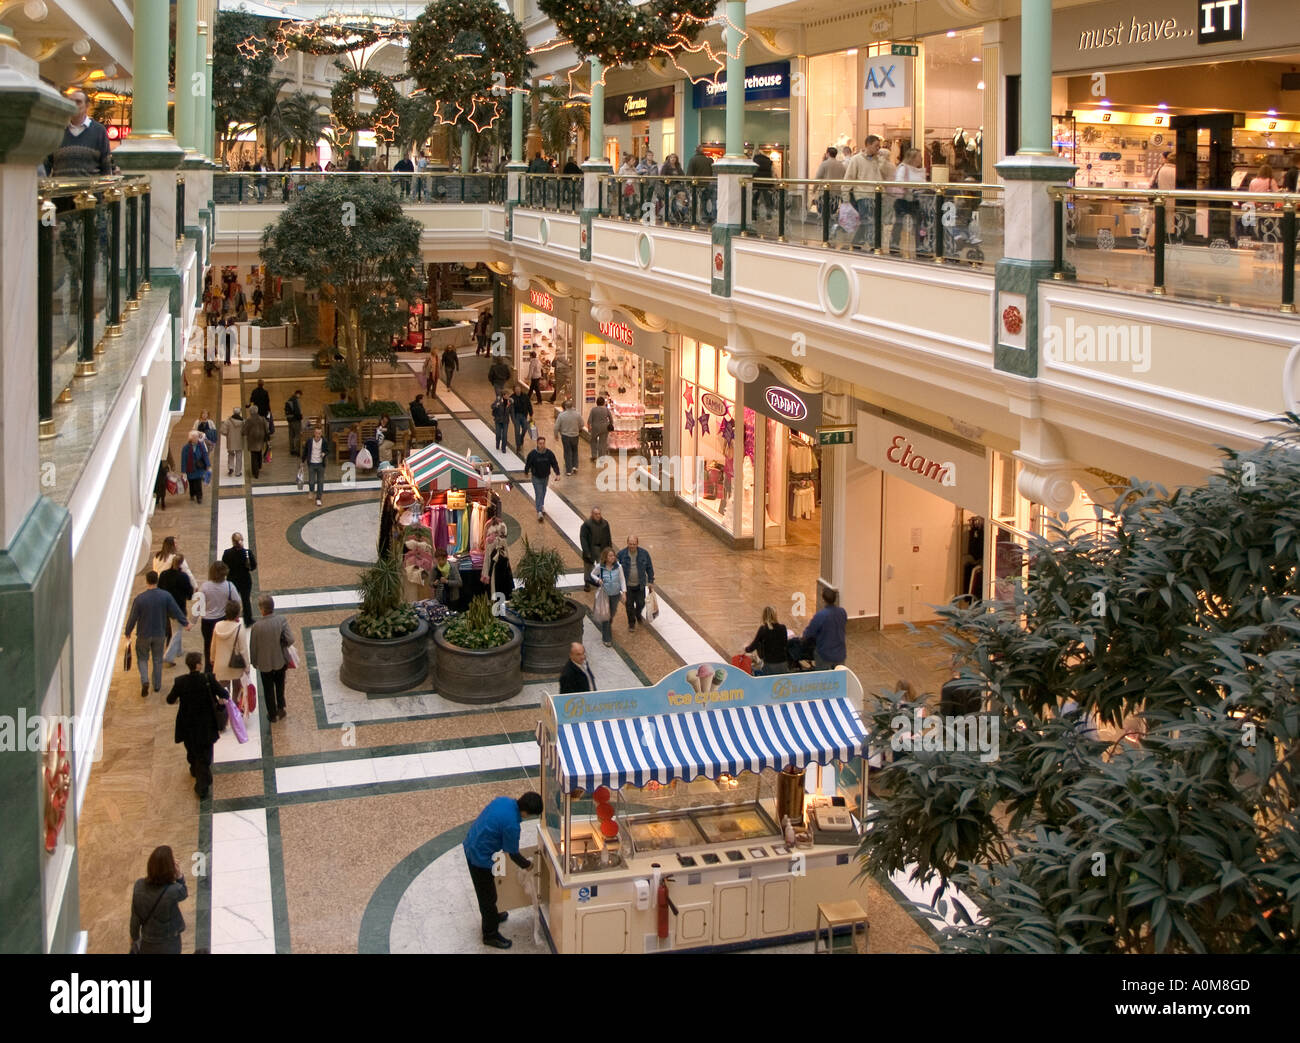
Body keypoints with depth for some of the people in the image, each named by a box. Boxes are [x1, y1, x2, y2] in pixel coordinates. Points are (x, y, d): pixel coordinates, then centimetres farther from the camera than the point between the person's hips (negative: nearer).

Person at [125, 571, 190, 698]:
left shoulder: (139, 598, -17)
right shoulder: (166, 596, -12)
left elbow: (133, 617, -9)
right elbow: (176, 612, -5)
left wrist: (128, 632, 6)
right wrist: (185, 623, 11)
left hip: (144, 635, -2)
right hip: (160, 634, 2)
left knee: (142, 658, 15)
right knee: (158, 659, 16)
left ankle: (145, 681, -6)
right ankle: (157, 686, 23)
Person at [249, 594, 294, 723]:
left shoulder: (256, 626, -24)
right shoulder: (282, 620, -20)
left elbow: (253, 647, -12)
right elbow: (290, 640, -23)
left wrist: (253, 662, 6)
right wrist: (281, 645, 0)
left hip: (265, 664, -1)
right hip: (280, 661, 1)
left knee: (268, 690, 19)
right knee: (280, 686, 28)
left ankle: (272, 716, 32)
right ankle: (280, 707, 29)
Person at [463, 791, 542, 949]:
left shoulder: (502, 800, -7)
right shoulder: (511, 825, -30)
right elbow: (513, 854, -14)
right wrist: (527, 865, 6)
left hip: (470, 845, 9)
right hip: (480, 857, -9)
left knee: (485, 890, 30)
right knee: (488, 895, 11)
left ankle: (492, 916, 52)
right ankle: (490, 935, 27)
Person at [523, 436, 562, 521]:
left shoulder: (549, 453, -13)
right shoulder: (532, 454, -20)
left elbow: (555, 464, -7)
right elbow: (528, 464, -4)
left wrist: (557, 474, -18)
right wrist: (526, 472, 10)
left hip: (545, 477, 4)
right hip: (536, 477, -4)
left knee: (543, 492, 22)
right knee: (538, 494, -10)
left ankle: (540, 504, 47)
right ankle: (539, 512, -11)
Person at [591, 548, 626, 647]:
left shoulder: (618, 567, -12)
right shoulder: (600, 567, -15)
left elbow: (622, 579, -4)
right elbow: (592, 574, 3)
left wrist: (624, 591, -14)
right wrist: (598, 579, -17)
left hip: (615, 594, 2)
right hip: (604, 594, -2)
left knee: (612, 614, 21)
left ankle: (608, 627, 53)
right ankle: (606, 639, 11)